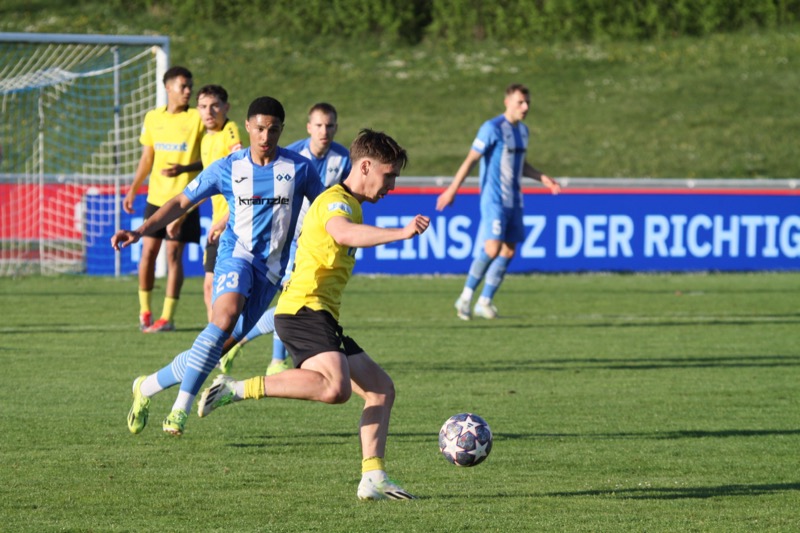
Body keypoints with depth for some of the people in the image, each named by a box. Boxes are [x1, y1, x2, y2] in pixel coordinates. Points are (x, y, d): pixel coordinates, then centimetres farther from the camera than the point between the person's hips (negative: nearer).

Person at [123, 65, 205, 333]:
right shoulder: (153, 118, 9)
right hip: (156, 196, 4)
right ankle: (144, 310, 18)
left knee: (173, 253, -5)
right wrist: (133, 190, 16)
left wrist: (185, 168, -20)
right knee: (148, 251, 4)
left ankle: (167, 317, -1)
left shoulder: (197, 119, -4)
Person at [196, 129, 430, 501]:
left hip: (320, 317, 11)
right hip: (304, 309, -11)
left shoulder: (349, 205, 24)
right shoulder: (336, 200, -10)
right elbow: (343, 233, -33)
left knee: (381, 388, 9)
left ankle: (373, 480, 3)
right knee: (336, 387, -33)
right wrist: (400, 234, -43)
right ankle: (236, 389, -26)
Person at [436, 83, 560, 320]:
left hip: (514, 201, 8)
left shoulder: (522, 130, 13)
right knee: (492, 249, -17)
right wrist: (452, 190, -15)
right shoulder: (492, 128, -11)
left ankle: (484, 302, 13)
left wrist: (542, 178, 12)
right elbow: (471, 160, -12)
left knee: (508, 251, 4)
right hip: (494, 200, -8)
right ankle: (466, 297, -4)